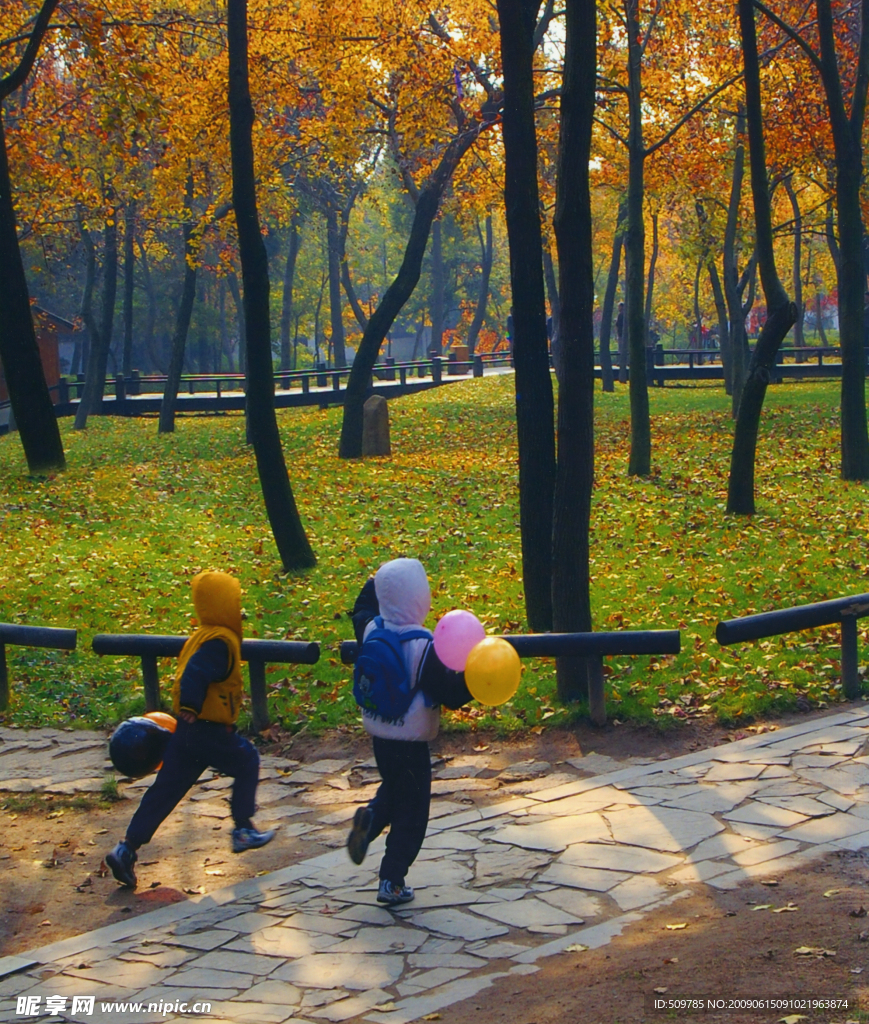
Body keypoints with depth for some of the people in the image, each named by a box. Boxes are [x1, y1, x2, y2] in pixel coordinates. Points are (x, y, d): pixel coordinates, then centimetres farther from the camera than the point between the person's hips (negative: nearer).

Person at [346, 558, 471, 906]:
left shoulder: (371, 629, -6)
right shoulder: (421, 646, -25)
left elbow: (362, 609, 19)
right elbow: (449, 692, -24)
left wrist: (379, 580, 25)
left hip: (378, 734, 6)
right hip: (410, 743, -6)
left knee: (393, 789, 30)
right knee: (411, 813, 9)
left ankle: (371, 818, 0)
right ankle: (391, 881, 11)